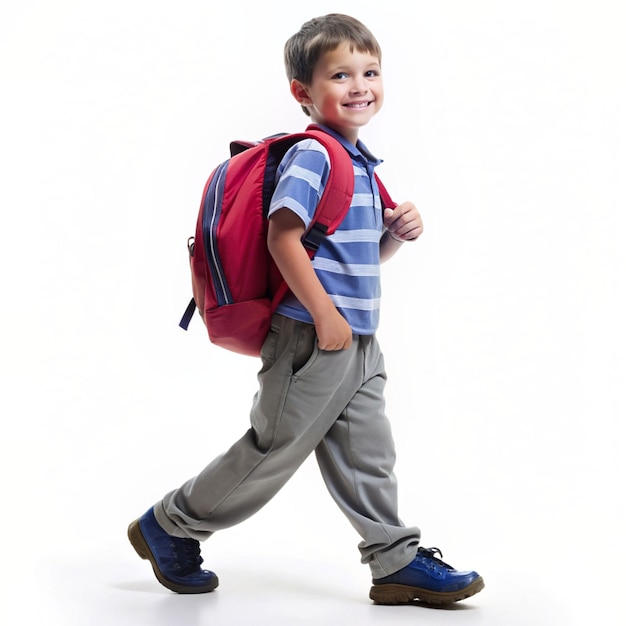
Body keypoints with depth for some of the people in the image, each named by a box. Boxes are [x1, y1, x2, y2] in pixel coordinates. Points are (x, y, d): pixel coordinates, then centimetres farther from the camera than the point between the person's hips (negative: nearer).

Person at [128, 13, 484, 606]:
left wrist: (398, 232, 4)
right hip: (312, 338, -9)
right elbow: (283, 237, -22)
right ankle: (169, 525, 17)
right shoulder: (312, 155, -14)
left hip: (358, 341, 9)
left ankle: (398, 561, 19)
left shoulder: (359, 162, 15)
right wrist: (325, 316, -22)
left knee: (368, 456, 12)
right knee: (274, 451, 2)